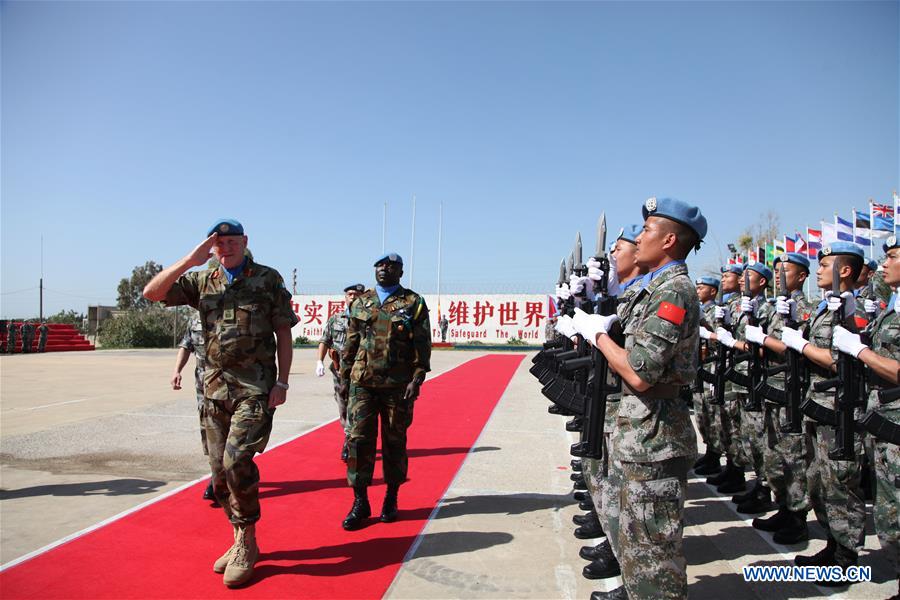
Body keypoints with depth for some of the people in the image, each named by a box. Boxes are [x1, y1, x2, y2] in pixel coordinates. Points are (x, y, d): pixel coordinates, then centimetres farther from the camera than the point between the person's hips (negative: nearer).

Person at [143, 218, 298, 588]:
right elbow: (152, 293, 0)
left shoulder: (268, 278, 0)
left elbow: (283, 332, -1)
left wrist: (282, 382, -8)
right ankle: (241, 541, 25)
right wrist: (190, 260, -9)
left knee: (237, 461, -15)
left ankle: (247, 543, 4)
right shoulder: (201, 281, 10)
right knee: (220, 470, 9)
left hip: (256, 386, -4)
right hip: (215, 386, 5)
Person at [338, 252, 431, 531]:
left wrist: (417, 379, -11)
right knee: (358, 439, -1)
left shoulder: (413, 303, 2)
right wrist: (344, 377, 9)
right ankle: (360, 502, 11)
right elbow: (350, 343, 13)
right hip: (362, 382, 2)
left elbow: (422, 345, -2)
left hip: (398, 385, -2)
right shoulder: (360, 302, 11)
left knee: (394, 441, 8)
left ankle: (391, 499, 23)